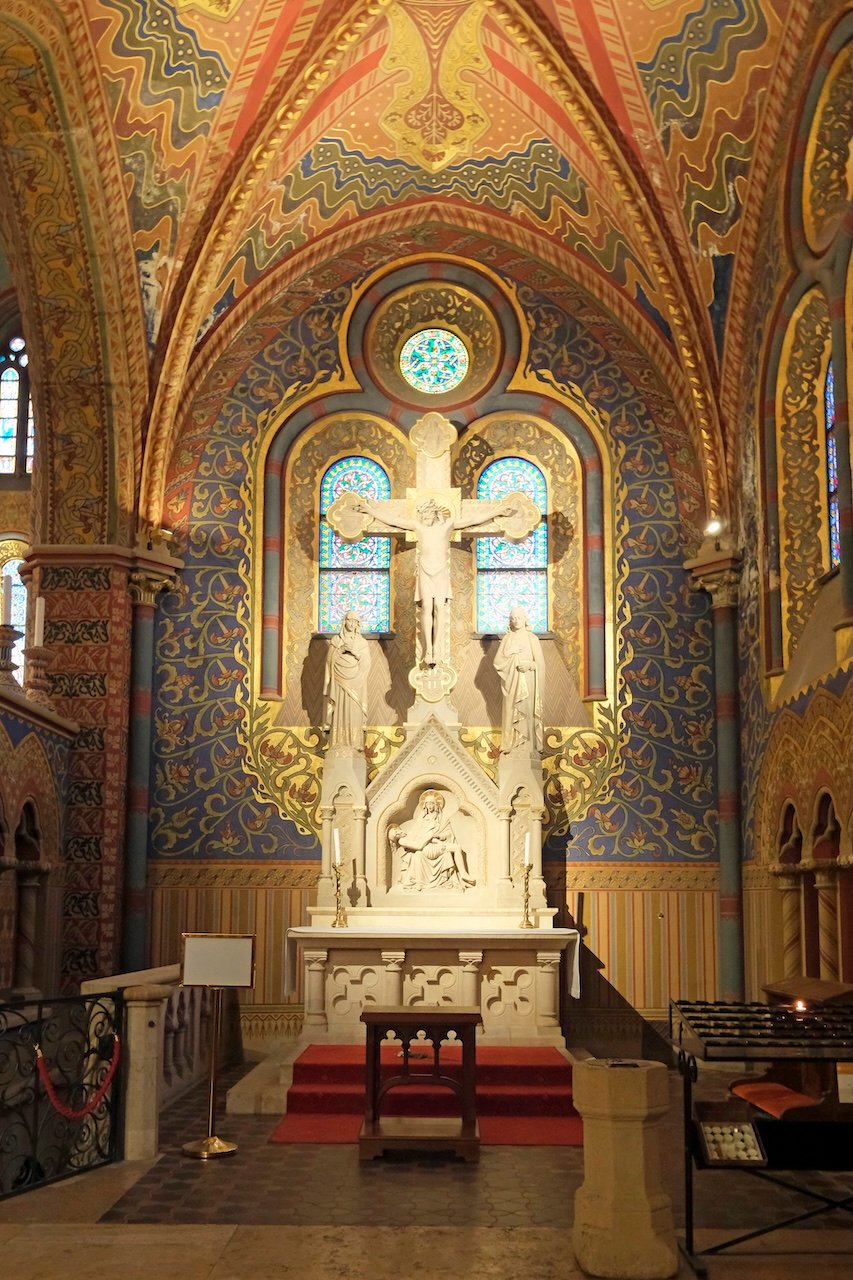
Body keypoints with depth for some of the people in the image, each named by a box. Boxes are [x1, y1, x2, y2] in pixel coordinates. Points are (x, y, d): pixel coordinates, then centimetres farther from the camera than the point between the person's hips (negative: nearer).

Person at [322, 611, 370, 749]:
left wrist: (355, 652, -11)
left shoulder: (362, 642, 10)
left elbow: (366, 662, -1)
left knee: (354, 712, -5)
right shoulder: (335, 640, 8)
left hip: (355, 683, 1)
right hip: (339, 682, 0)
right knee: (339, 711, -7)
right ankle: (338, 744, -7)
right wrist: (340, 650, -7)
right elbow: (330, 660, 6)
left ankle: (355, 743, -6)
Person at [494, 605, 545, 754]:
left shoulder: (533, 638, 3)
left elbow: (540, 662, 1)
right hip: (512, 682, 1)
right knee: (512, 712, -1)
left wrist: (529, 665, -19)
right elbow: (498, 661, 0)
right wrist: (514, 663, -13)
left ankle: (530, 745, 2)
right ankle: (511, 745, 4)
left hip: (528, 682, -1)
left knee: (528, 711, -3)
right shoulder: (507, 638, 6)